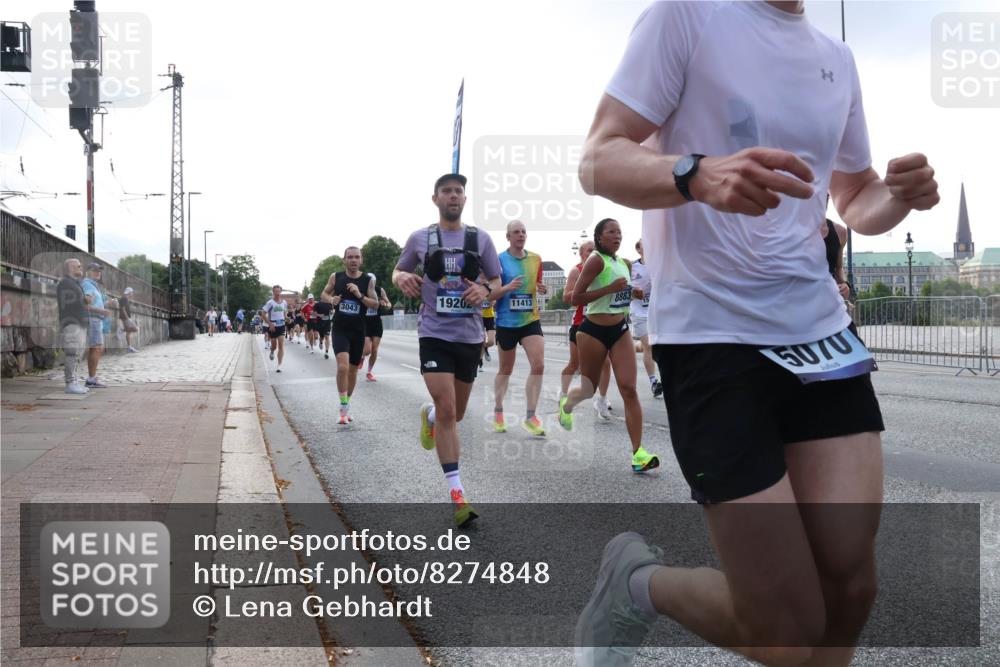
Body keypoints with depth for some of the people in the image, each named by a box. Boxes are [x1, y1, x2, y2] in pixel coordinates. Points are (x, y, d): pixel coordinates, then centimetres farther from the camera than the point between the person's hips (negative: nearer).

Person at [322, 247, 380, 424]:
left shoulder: (368, 280, -3)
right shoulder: (336, 277, -1)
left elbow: (375, 304, -4)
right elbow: (324, 293, 12)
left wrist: (360, 296, -20)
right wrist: (331, 299, -10)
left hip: (358, 331, 2)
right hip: (340, 329, -2)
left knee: (353, 369, 14)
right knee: (342, 366, -21)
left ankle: (347, 406, 32)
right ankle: (344, 408, -11)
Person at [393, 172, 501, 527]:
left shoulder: (481, 238, 4)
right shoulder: (420, 238, 2)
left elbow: (497, 280, 11)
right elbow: (398, 271, 15)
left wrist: (485, 290, -13)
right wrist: (402, 278, -9)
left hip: (470, 335, 3)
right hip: (434, 334, -2)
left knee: (456, 413, 15)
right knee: (447, 410, -14)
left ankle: (428, 414, 53)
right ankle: (457, 494, -9)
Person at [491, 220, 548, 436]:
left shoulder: (535, 259, 5)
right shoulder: (499, 260, -7)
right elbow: (490, 295, -8)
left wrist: (541, 289, -4)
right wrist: (507, 287, -26)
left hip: (531, 320, 3)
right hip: (506, 322, -3)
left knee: (538, 365, -13)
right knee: (506, 369, 11)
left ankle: (530, 417, -5)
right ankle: (498, 412, 32)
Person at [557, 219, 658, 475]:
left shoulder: (623, 262, 9)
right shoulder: (596, 260, -13)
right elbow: (575, 298, -18)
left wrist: (633, 292, 7)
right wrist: (610, 289, -24)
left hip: (620, 330, 5)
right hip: (594, 331, -5)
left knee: (629, 389, -8)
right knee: (588, 390, 10)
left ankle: (638, 453, -10)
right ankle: (566, 404, 47)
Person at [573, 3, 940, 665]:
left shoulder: (837, 59, 15)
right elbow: (598, 161, -9)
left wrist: (900, 195, 1)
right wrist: (698, 175, -29)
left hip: (821, 330, 7)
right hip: (711, 336, -6)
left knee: (849, 585, -1)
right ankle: (636, 581, 22)